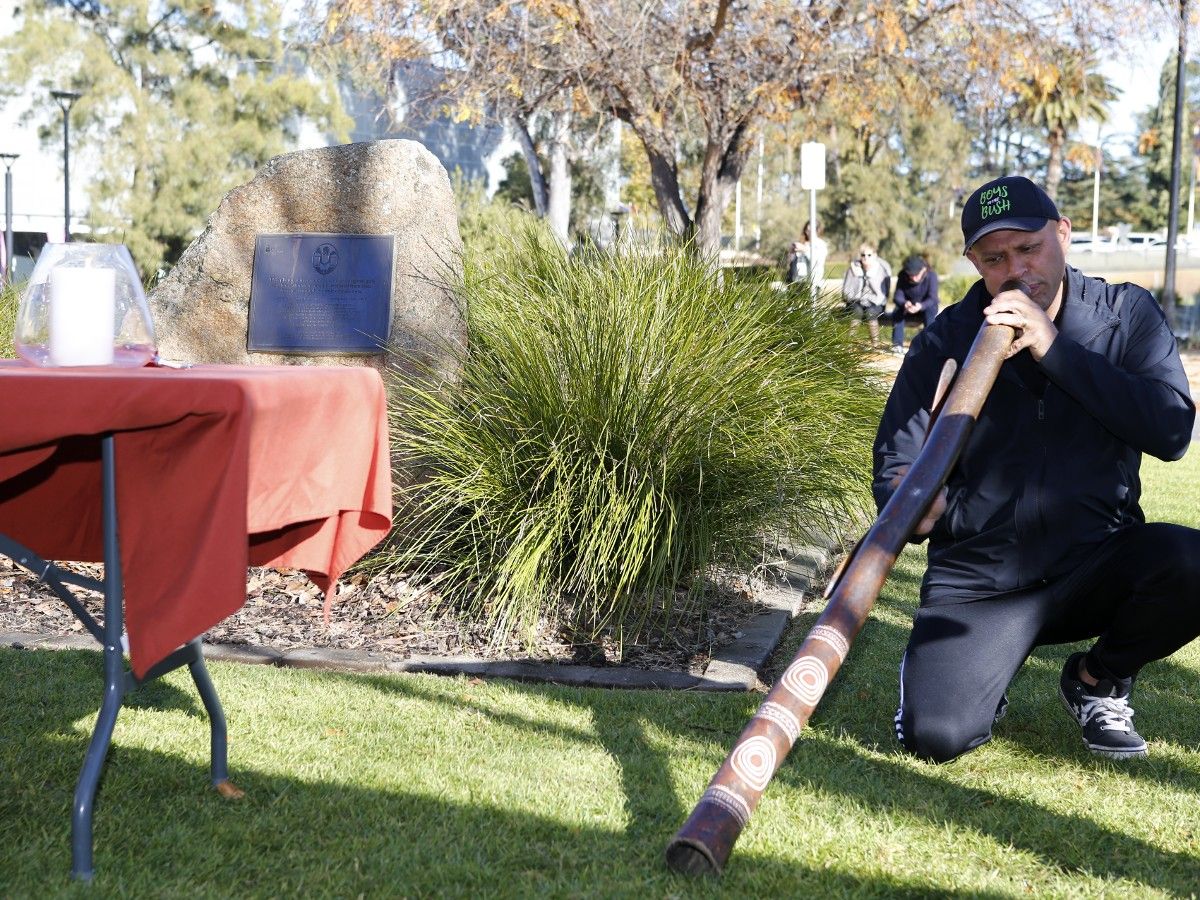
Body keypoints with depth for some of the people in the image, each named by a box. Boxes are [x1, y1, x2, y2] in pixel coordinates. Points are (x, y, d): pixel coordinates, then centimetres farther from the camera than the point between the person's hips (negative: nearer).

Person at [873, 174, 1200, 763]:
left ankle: (1098, 680, 1)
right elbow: (895, 465, -2)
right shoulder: (945, 341, -2)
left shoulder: (1126, 315, -1)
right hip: (979, 579, -1)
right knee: (934, 735, -23)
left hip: (1097, 567, 1)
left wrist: (1055, 349, -21)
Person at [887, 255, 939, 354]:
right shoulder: (902, 275, -17)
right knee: (897, 311, -29)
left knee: (930, 309, -34)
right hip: (908, 308, 1)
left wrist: (921, 306, -52)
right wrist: (905, 304, -47)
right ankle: (897, 344, -26)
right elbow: (898, 297, -22)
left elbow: (932, 299, -30)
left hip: (925, 307, -1)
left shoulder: (931, 275, -22)